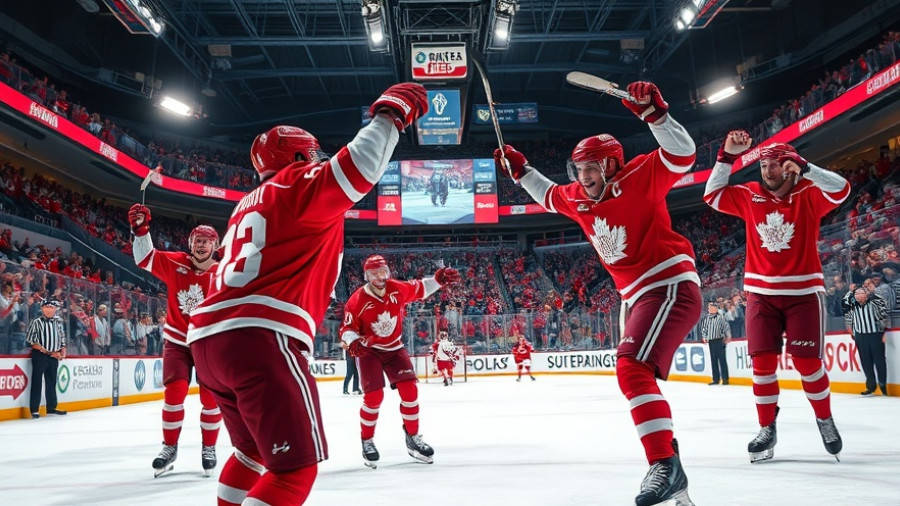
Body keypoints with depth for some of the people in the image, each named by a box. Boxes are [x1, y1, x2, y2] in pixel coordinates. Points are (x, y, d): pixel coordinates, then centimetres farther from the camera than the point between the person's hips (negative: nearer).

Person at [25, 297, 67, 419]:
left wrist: (63, 351, -1)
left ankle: (51, 407, 19)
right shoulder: (36, 322, -8)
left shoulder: (59, 323, 8)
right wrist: (48, 352, -14)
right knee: (37, 381, -2)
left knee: (51, 382, 11)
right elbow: (32, 342, -11)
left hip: (54, 356, 5)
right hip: (39, 355, -5)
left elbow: (62, 339, 16)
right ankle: (35, 409, 2)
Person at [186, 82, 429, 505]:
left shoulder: (248, 205, 30)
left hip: (209, 337, 10)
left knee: (253, 450, 27)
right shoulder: (298, 183, 2)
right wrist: (391, 112, -5)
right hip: (259, 339, -10)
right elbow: (356, 169, -14)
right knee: (296, 465, -5)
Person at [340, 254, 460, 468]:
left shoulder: (398, 289, -10)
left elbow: (420, 289, 7)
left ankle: (413, 438, 10)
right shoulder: (357, 301, -19)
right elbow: (347, 328, -13)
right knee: (374, 396, -13)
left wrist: (439, 279, -7)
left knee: (409, 390, -7)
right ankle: (367, 442, 9)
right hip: (369, 351, -3)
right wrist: (353, 342, -34)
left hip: (394, 348, 4)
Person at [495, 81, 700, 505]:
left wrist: (654, 112, -31)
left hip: (672, 287, -10)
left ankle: (666, 465, -23)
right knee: (634, 376, 17)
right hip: (639, 296, 10)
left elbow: (682, 155, -22)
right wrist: (519, 169, 27)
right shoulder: (579, 199, 12)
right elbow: (549, 196, 32)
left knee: (632, 369, -26)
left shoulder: (638, 177, -9)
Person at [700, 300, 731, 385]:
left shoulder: (721, 317, -2)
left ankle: (725, 379, -1)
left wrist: (728, 337, -10)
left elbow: (727, 327, -4)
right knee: (713, 360, 7)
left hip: (720, 340, -5)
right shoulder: (706, 318, 13)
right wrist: (704, 337, 16)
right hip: (711, 341, 5)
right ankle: (715, 379, 12)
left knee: (722, 359, -5)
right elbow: (703, 328, 23)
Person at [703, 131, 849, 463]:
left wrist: (803, 168, -29)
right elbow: (713, 195, 4)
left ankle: (825, 421, 24)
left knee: (807, 361, -1)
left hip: (803, 292, -2)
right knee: (763, 361, -2)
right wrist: (728, 155, -3)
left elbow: (841, 190, -20)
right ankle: (767, 429, 10)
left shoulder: (808, 196, -4)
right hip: (761, 293, 2)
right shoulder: (750, 196, 4)